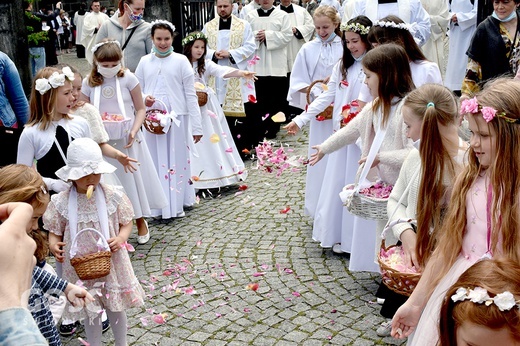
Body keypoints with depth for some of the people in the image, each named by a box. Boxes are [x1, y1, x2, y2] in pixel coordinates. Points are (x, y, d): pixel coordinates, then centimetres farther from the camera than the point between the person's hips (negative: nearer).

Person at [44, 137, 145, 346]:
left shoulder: (112, 196, -10)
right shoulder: (61, 202, -10)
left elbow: (126, 223, 0)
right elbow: (55, 231, -1)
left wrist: (121, 238, -20)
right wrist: (54, 245, -23)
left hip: (111, 263, 0)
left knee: (116, 307, 17)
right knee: (90, 313, 15)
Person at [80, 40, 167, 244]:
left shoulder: (128, 78, -5)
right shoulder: (89, 83, 0)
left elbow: (140, 109, -2)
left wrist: (134, 131, -16)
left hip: (127, 139, -1)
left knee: (133, 178, 9)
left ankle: (141, 223, 28)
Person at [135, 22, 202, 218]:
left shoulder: (181, 61, 0)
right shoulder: (145, 62, 7)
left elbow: (191, 95, -1)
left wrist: (196, 126, -4)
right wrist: (144, 98, -11)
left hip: (177, 119, -2)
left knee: (177, 160, 5)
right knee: (155, 161, 6)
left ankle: (177, 204, 17)